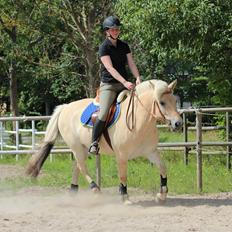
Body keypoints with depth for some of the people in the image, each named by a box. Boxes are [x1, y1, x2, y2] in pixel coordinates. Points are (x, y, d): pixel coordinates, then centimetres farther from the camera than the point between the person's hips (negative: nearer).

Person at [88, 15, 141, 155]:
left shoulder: (124, 46, 12)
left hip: (124, 85, 6)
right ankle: (94, 143, -11)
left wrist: (138, 78, -13)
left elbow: (131, 64, 6)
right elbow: (110, 68, -17)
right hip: (108, 85, -6)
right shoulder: (104, 47, -6)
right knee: (103, 114, -22)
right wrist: (125, 82, -27)